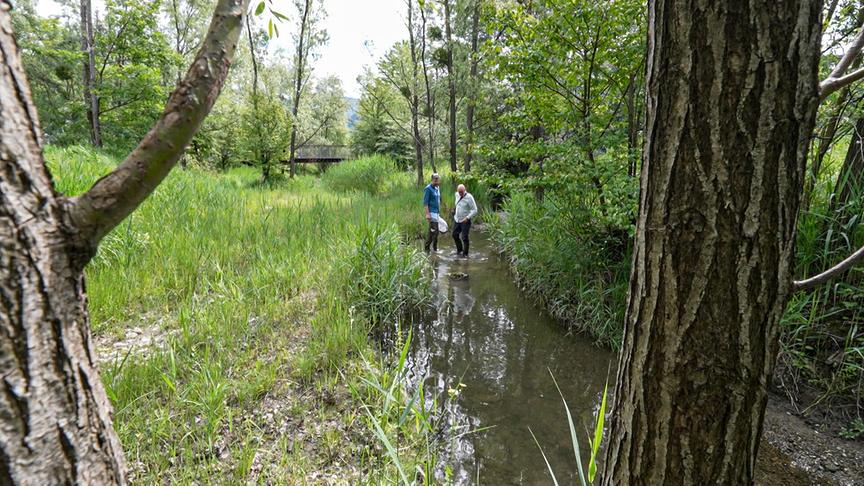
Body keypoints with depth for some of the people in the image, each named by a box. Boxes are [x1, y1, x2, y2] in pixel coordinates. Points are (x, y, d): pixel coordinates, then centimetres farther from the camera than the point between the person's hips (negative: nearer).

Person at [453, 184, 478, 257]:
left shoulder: (469, 197, -19)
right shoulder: (457, 195, 2)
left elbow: (474, 210, -18)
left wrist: (467, 218, -25)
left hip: (465, 221, -7)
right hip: (457, 220, 7)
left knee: (464, 238, -4)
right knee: (455, 234, 13)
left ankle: (465, 254, 9)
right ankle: (459, 250, 32)